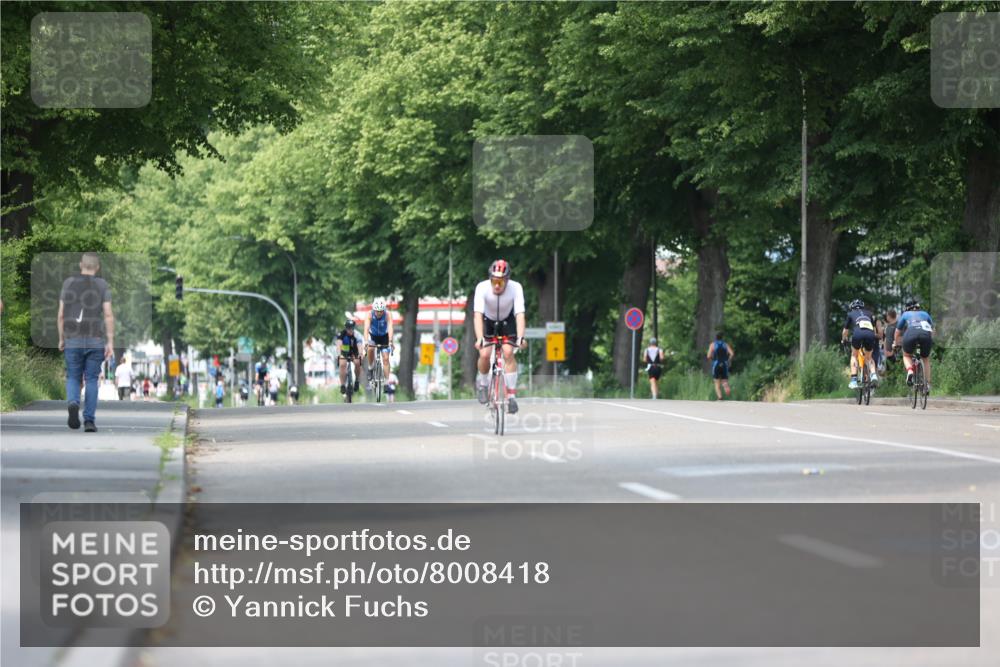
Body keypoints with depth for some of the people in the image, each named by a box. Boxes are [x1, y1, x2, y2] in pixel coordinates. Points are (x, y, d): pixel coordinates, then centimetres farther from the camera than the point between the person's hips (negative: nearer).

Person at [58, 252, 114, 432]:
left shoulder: (69, 283, 2)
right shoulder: (102, 285, -2)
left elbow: (61, 314, 2)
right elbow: (108, 315, -9)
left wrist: (61, 339, 13)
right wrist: (110, 343, -9)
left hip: (73, 341, 1)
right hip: (95, 341, -1)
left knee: (73, 379, 11)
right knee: (91, 380, 10)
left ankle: (73, 404, -20)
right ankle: (89, 421, 2)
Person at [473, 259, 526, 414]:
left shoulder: (515, 288, -30)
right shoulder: (482, 288, -31)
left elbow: (520, 315, -36)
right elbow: (477, 315, -39)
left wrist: (521, 337, -51)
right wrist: (479, 338, -51)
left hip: (507, 321, 0)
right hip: (488, 321, 0)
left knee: (508, 353, -20)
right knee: (485, 354, -17)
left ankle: (511, 395, -12)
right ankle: (482, 382, 14)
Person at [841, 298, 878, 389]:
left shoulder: (851, 314, 29)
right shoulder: (869, 313, 34)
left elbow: (845, 331, 36)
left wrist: (843, 339, 56)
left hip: (858, 334, -2)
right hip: (870, 334, 2)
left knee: (854, 355, 21)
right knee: (869, 357, 24)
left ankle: (854, 380, 7)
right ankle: (873, 374, -3)